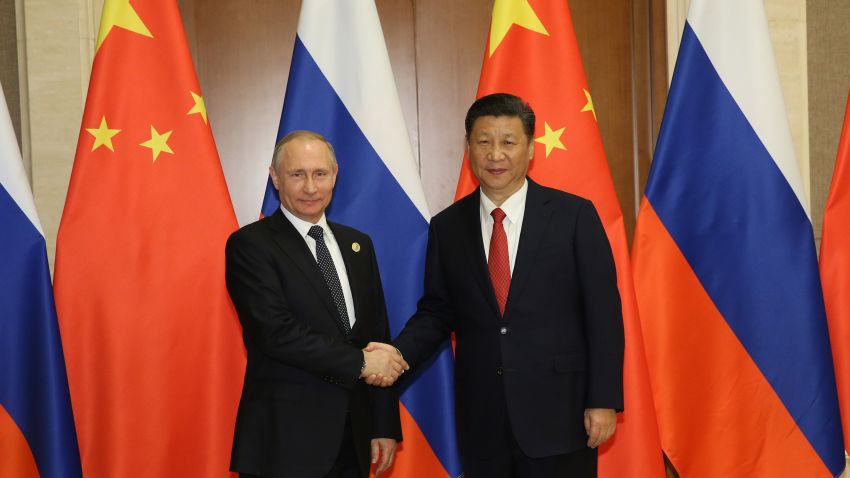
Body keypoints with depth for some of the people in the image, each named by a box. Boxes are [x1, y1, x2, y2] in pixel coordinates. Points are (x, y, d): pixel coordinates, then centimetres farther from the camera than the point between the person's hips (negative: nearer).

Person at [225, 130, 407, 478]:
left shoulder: (357, 244, 12)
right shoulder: (250, 244, -6)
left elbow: (378, 337, 12)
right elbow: (277, 332, -17)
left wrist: (385, 427, 8)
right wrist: (359, 362, -13)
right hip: (285, 440, -5)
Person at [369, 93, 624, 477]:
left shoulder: (574, 215, -3)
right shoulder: (447, 227, 5)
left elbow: (603, 314, -4)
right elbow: (436, 311, 10)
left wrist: (604, 401, -7)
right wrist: (398, 352, -8)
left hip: (559, 413, -2)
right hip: (481, 421, 3)